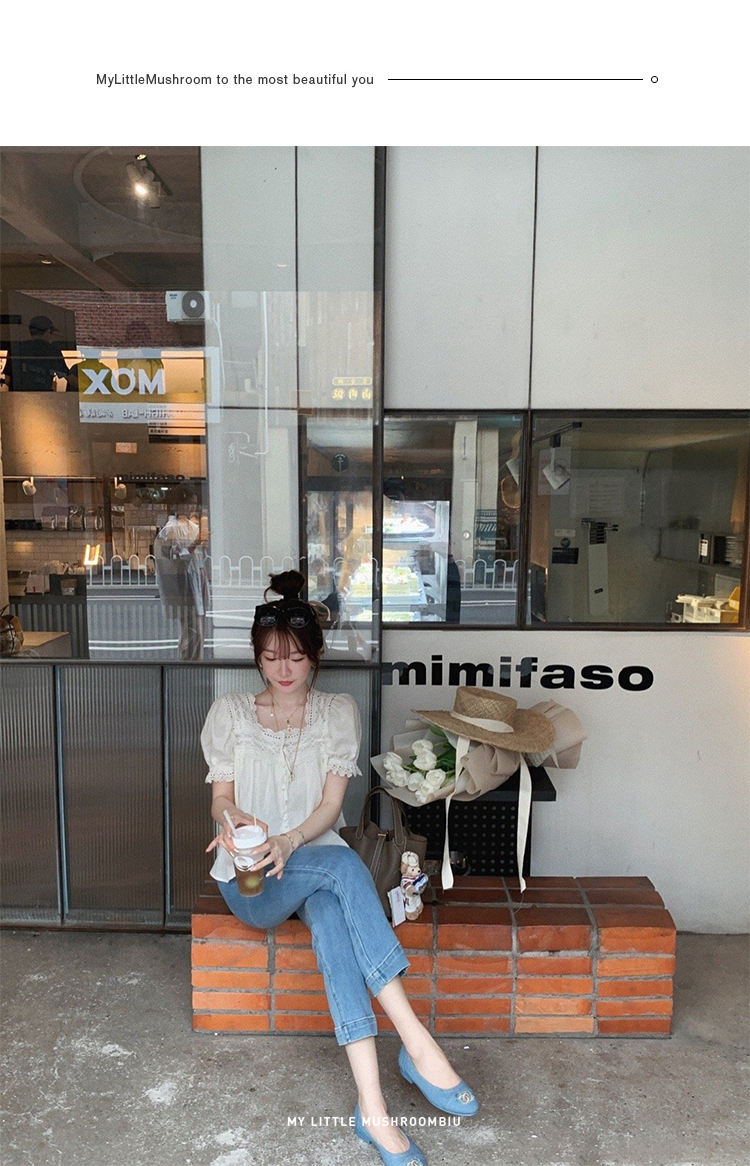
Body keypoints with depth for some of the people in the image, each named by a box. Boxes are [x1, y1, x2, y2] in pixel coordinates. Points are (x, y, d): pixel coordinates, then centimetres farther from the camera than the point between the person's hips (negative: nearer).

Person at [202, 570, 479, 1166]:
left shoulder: (338, 711, 5)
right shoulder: (230, 712, 5)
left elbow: (330, 806, -3)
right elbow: (221, 798, 2)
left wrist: (289, 841, -23)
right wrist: (231, 816, -23)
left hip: (314, 860, 2)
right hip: (250, 881, -1)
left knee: (330, 914, -36)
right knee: (343, 863, -34)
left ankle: (372, 1107, -36)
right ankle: (417, 1041, -35)